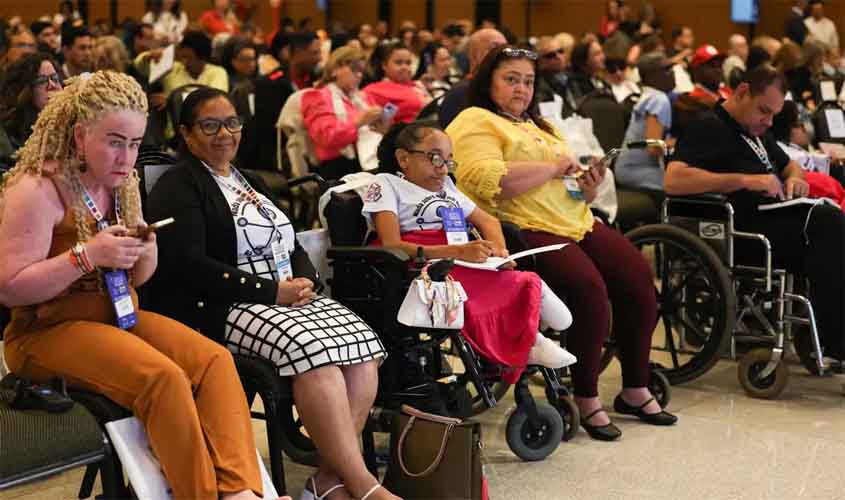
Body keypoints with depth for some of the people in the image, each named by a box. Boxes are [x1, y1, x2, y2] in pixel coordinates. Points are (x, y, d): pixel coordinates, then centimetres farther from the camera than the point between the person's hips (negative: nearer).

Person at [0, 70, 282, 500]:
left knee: (214, 359, -18)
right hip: (48, 328, -7)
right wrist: (87, 255, -25)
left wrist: (144, 255, -7)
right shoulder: (38, 189, -13)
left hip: (118, 316, 7)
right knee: (163, 376, -30)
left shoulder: (123, 184, 10)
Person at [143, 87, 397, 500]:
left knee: (362, 347, -19)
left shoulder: (246, 182, 25)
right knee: (313, 350, -32)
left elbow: (291, 245, 24)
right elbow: (189, 266, -14)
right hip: (220, 310, -7)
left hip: (286, 296, 8)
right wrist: (272, 291, -16)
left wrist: (304, 280, -1)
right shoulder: (177, 187, 0)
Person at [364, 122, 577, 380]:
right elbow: (392, 246, -8)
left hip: (464, 267, 7)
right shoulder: (387, 183, 8)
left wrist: (498, 249, 5)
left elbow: (487, 220, 32)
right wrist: (456, 251, -21)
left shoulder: (445, 185, 32)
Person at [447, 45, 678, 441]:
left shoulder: (538, 125, 28)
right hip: (525, 230, -8)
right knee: (589, 287, -30)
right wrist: (553, 167, -10)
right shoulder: (475, 122, 1)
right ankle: (586, 400, -17)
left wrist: (588, 187, 7)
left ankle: (635, 390, 1)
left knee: (638, 277, -12)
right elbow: (488, 180, -18)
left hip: (576, 222, 8)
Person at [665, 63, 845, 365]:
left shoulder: (757, 132, 26)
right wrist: (744, 180, -22)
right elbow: (673, 180, -19)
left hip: (774, 220, 9)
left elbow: (790, 166, 38)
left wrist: (795, 178, 12)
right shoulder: (709, 129, -3)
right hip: (740, 232, -9)